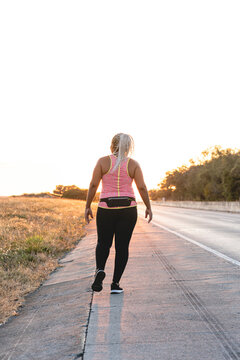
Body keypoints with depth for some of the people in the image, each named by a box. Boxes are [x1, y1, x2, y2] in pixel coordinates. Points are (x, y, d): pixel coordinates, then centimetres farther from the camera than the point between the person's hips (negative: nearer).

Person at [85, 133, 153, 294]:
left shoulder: (103, 161, -2)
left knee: (104, 243, 16)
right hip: (128, 209, 0)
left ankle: (100, 270, -10)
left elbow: (93, 185, -4)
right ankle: (115, 284, 5)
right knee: (122, 246, 7)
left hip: (106, 209, 0)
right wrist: (148, 207, 8)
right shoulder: (133, 164, 1)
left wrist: (88, 206, 3)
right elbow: (142, 188, -3)